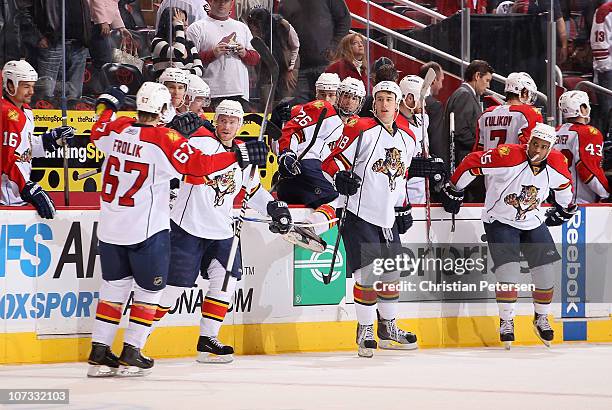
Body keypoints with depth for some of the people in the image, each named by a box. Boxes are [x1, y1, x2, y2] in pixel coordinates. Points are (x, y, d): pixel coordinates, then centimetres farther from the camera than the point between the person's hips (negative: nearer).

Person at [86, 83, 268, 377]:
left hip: (110, 228, 6)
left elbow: (97, 134, 23)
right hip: (147, 231, -6)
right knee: (149, 291, 8)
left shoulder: (117, 129, 1)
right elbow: (199, 165, -19)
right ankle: (130, 355, 5)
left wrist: (107, 107, 39)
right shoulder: (166, 140, -16)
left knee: (114, 287, 14)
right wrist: (238, 155, -12)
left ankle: (99, 353, 13)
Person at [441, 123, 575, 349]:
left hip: (533, 224, 5)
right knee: (509, 270, -18)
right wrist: (453, 191, -7)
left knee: (547, 270, 0)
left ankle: (541, 318, 21)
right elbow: (471, 162, -17)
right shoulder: (507, 156, -27)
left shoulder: (556, 164, -10)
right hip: (500, 222, -5)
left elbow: (564, 183, 14)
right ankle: (506, 322, -2)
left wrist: (564, 208, 27)